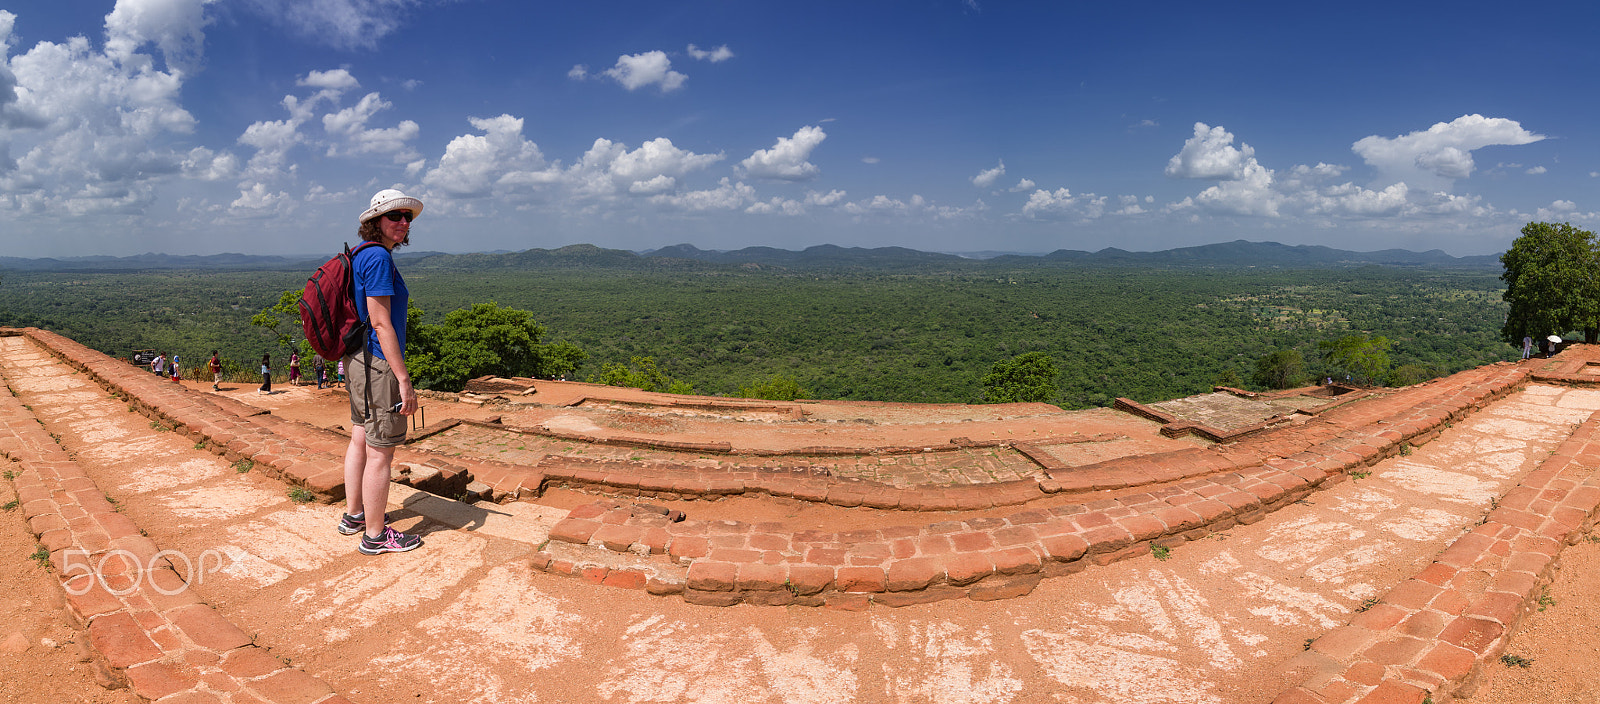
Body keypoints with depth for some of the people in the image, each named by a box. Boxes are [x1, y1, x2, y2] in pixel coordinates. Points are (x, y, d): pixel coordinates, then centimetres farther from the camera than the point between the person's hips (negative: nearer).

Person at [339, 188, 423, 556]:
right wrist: (404, 379, -23)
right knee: (381, 452, -1)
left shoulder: (362, 256, 13)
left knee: (360, 440, 20)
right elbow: (381, 323, -22)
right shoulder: (378, 257, -18)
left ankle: (353, 515, 35)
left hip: (358, 360, 11)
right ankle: (375, 535, 9)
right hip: (379, 364, -11)